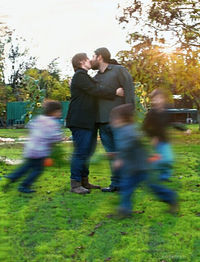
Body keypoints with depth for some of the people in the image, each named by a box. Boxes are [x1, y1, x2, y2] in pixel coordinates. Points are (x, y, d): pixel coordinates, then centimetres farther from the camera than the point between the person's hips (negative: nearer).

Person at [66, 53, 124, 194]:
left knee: (88, 151, 13)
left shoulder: (85, 76, 25)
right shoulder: (80, 75, -9)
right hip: (80, 122, -11)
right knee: (81, 152, -10)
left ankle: (84, 181, 21)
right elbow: (95, 91, -18)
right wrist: (115, 92, -14)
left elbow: (97, 89, 25)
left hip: (88, 122, 11)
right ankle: (75, 184, -5)